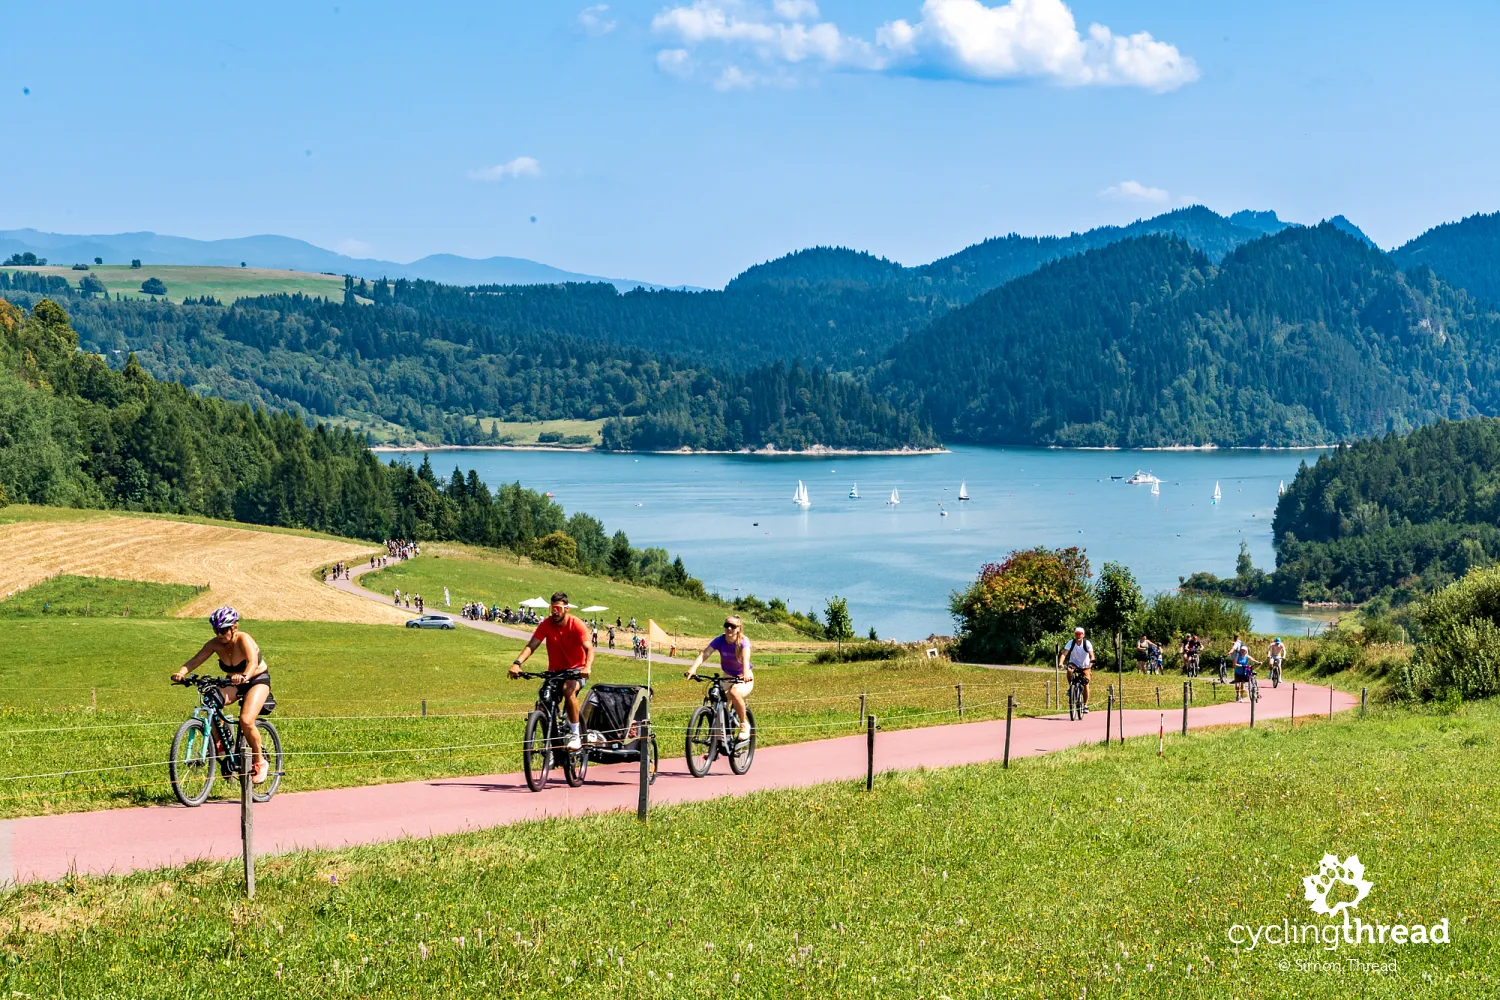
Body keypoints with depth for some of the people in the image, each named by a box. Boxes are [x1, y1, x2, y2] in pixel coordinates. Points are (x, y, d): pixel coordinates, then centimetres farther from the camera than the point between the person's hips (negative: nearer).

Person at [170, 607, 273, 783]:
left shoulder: (244, 640, -27)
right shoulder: (215, 644, -13)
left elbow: (253, 662, -43)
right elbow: (195, 660, -23)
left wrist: (244, 676, -65)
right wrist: (181, 673, -44)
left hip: (257, 680, -5)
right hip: (233, 683, 5)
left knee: (246, 720, -27)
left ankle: (260, 762, -5)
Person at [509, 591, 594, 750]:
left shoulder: (576, 624, -15)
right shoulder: (546, 624, -8)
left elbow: (589, 649, -24)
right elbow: (531, 646, -15)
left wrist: (587, 667, -44)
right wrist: (517, 663, -33)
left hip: (576, 670, -4)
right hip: (555, 670, 4)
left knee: (568, 690, -34)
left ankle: (575, 734, -24)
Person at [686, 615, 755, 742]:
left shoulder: (743, 641, -20)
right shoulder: (720, 640, -13)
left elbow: (745, 657, -40)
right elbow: (704, 653, -27)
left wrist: (746, 672, -61)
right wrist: (693, 668, -45)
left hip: (744, 679, -4)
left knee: (735, 693, -35)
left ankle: (744, 724, -16)